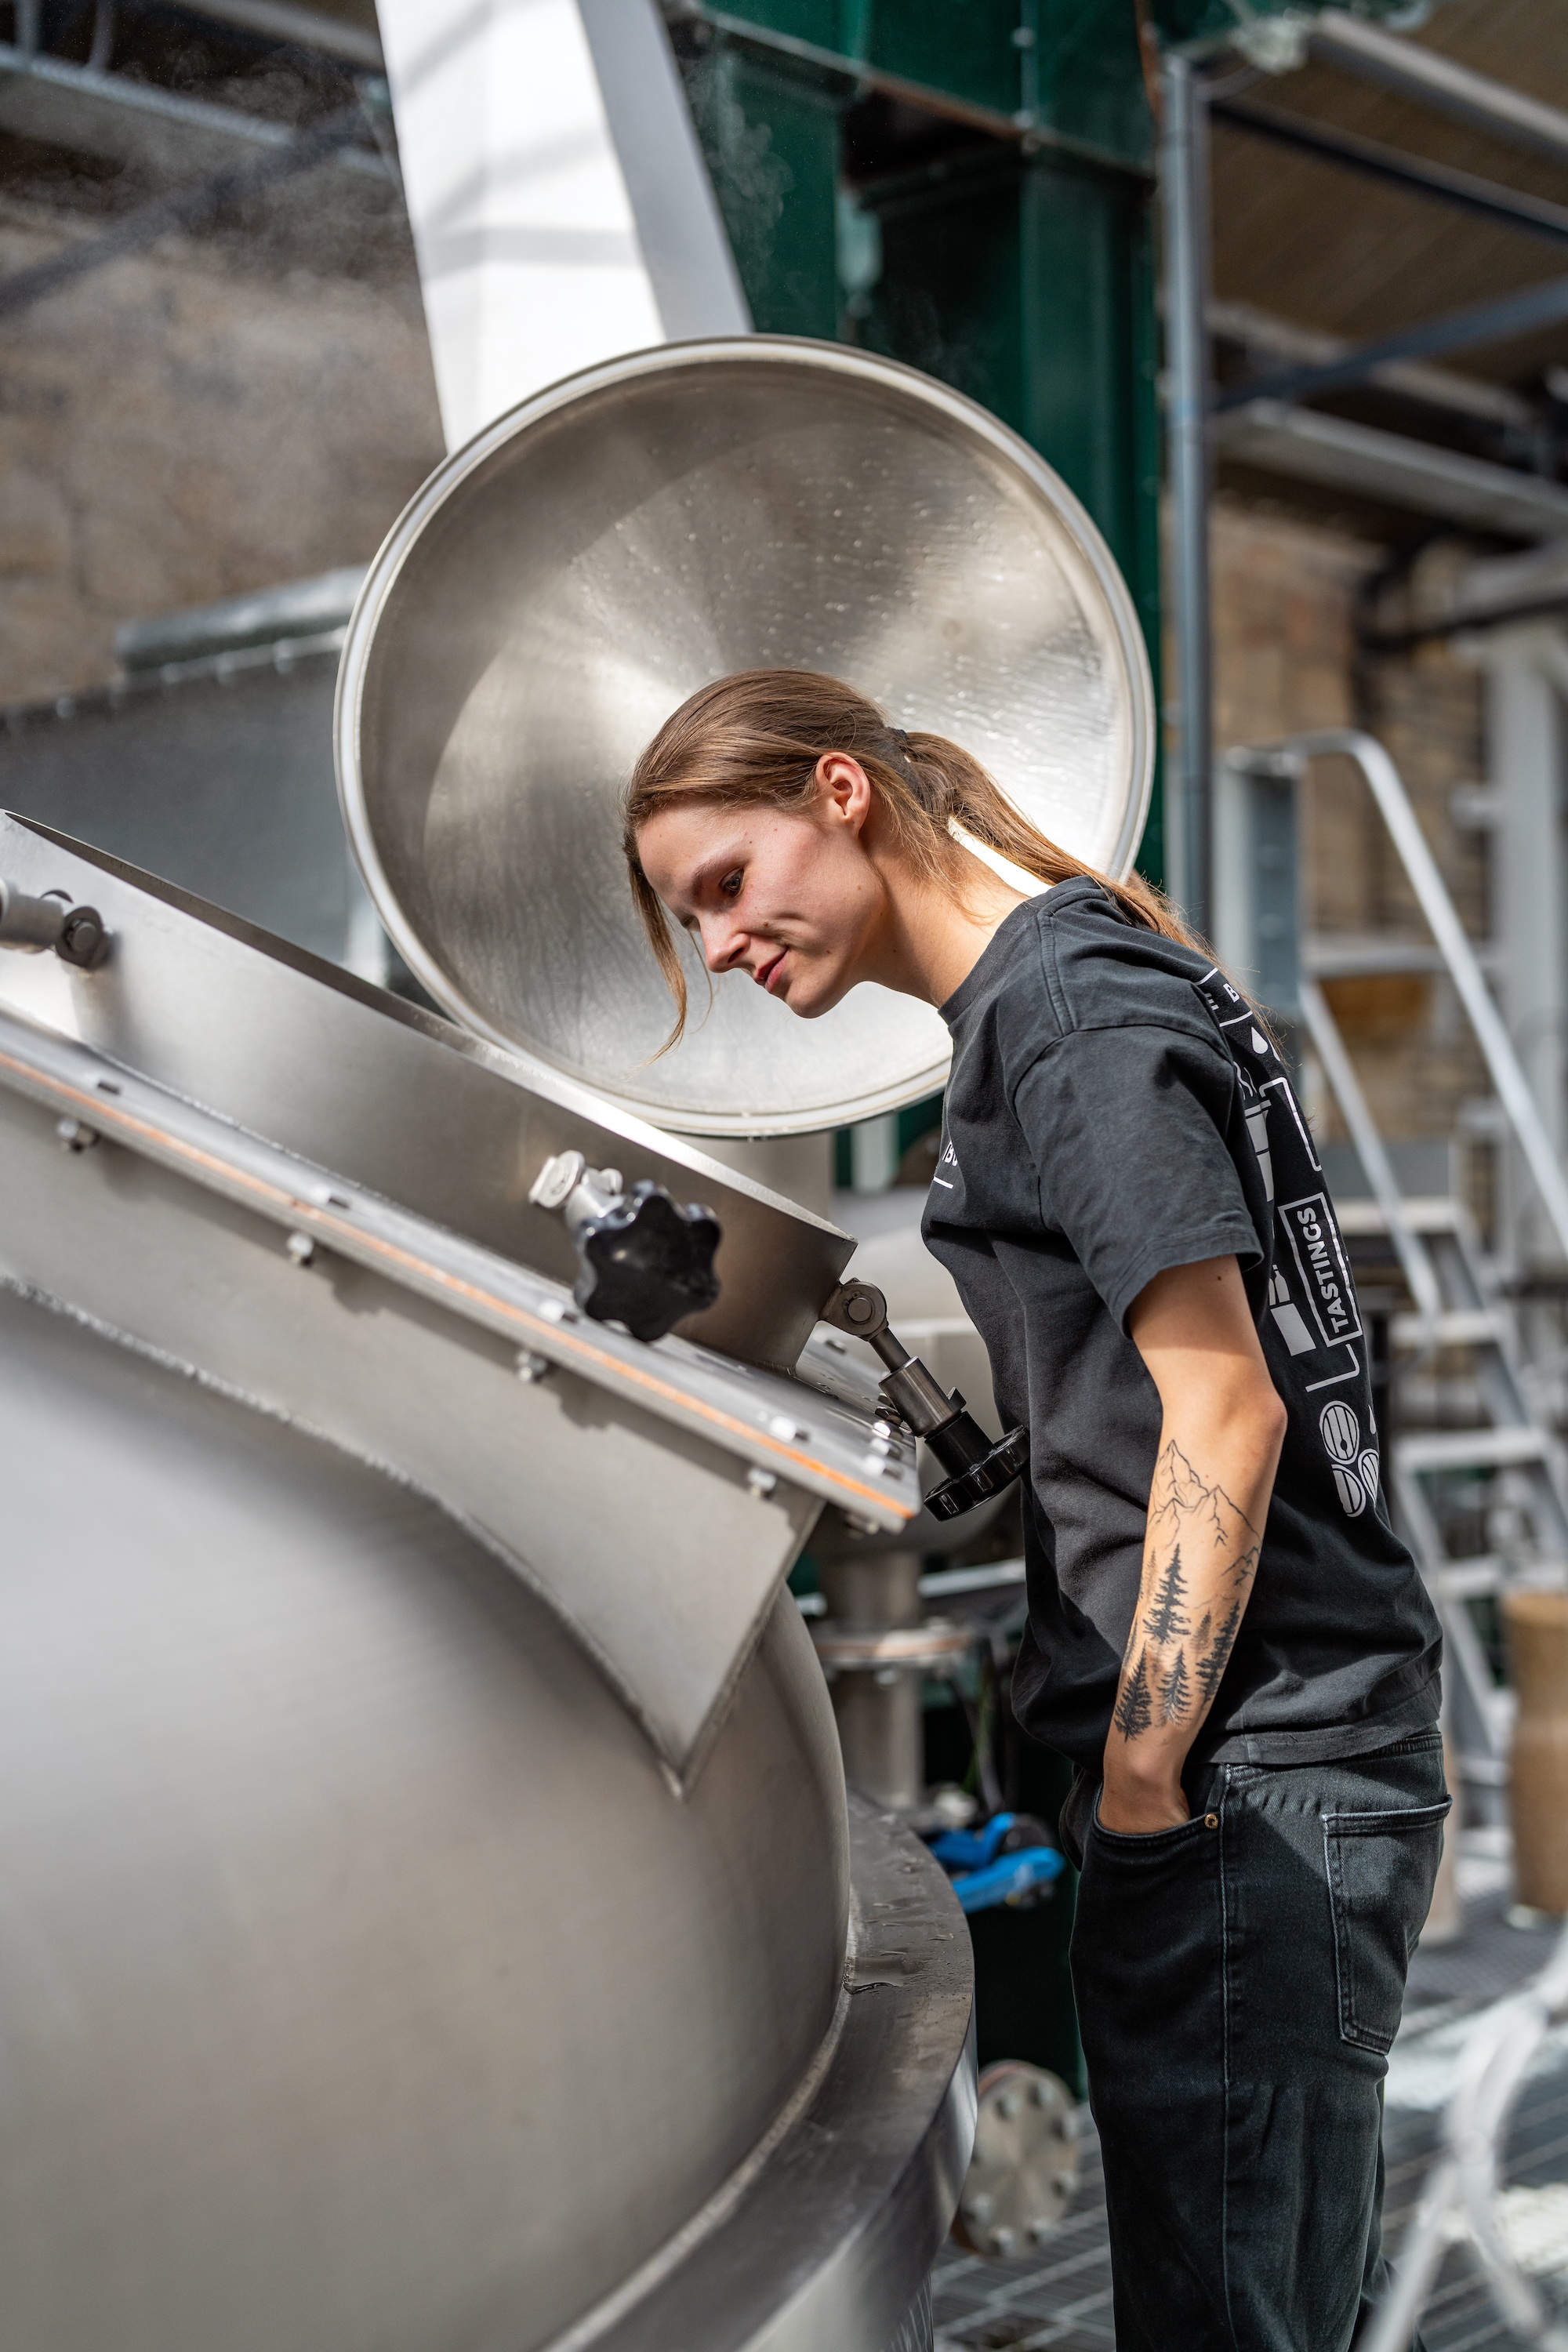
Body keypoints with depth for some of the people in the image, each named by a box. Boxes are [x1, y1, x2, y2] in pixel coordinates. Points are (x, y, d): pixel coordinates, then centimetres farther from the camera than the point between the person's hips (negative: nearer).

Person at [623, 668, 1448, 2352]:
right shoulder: (1080, 987, 18)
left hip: (1244, 1777, -10)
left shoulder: (1059, 1007, -11)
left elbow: (1222, 1415, -18)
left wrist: (1140, 1791, -15)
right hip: (1295, 1766, 10)